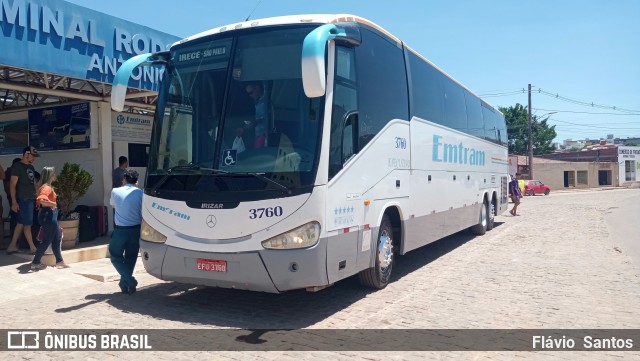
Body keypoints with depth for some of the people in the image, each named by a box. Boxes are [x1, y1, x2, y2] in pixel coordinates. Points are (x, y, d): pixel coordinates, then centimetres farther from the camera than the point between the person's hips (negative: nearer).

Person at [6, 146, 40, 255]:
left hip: (31, 199, 8)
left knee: (21, 223, 11)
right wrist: (14, 202, -17)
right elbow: (12, 185, -13)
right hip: (23, 200, -8)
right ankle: (33, 248, 4)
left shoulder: (31, 167, 14)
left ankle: (12, 246, 19)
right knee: (27, 224, -2)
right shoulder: (17, 166, -9)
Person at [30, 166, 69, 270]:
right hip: (48, 215, -11)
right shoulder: (46, 187, -17)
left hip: (51, 215, 11)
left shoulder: (49, 187, 14)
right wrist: (52, 204, -23)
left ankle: (59, 261, 21)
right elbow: (40, 200, -33)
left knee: (57, 238, 14)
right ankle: (35, 263, 6)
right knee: (47, 240, -3)